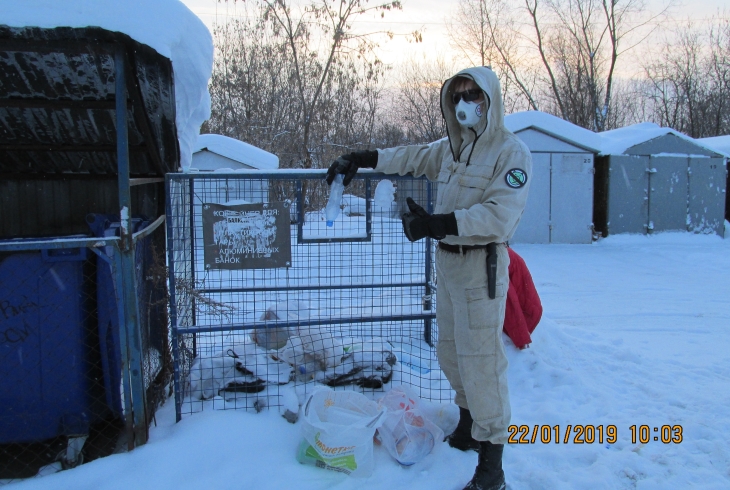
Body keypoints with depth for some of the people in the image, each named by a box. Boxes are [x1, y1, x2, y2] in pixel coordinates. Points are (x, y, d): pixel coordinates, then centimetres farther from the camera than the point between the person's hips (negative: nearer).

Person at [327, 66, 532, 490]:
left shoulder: (512, 153, -12)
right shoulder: (451, 148, 13)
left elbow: (499, 215, -23)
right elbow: (413, 156, 27)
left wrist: (438, 223, -31)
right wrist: (362, 159, 21)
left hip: (481, 266, -8)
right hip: (447, 259, 8)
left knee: (481, 359, -8)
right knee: (451, 352, 16)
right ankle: (468, 427, 36)